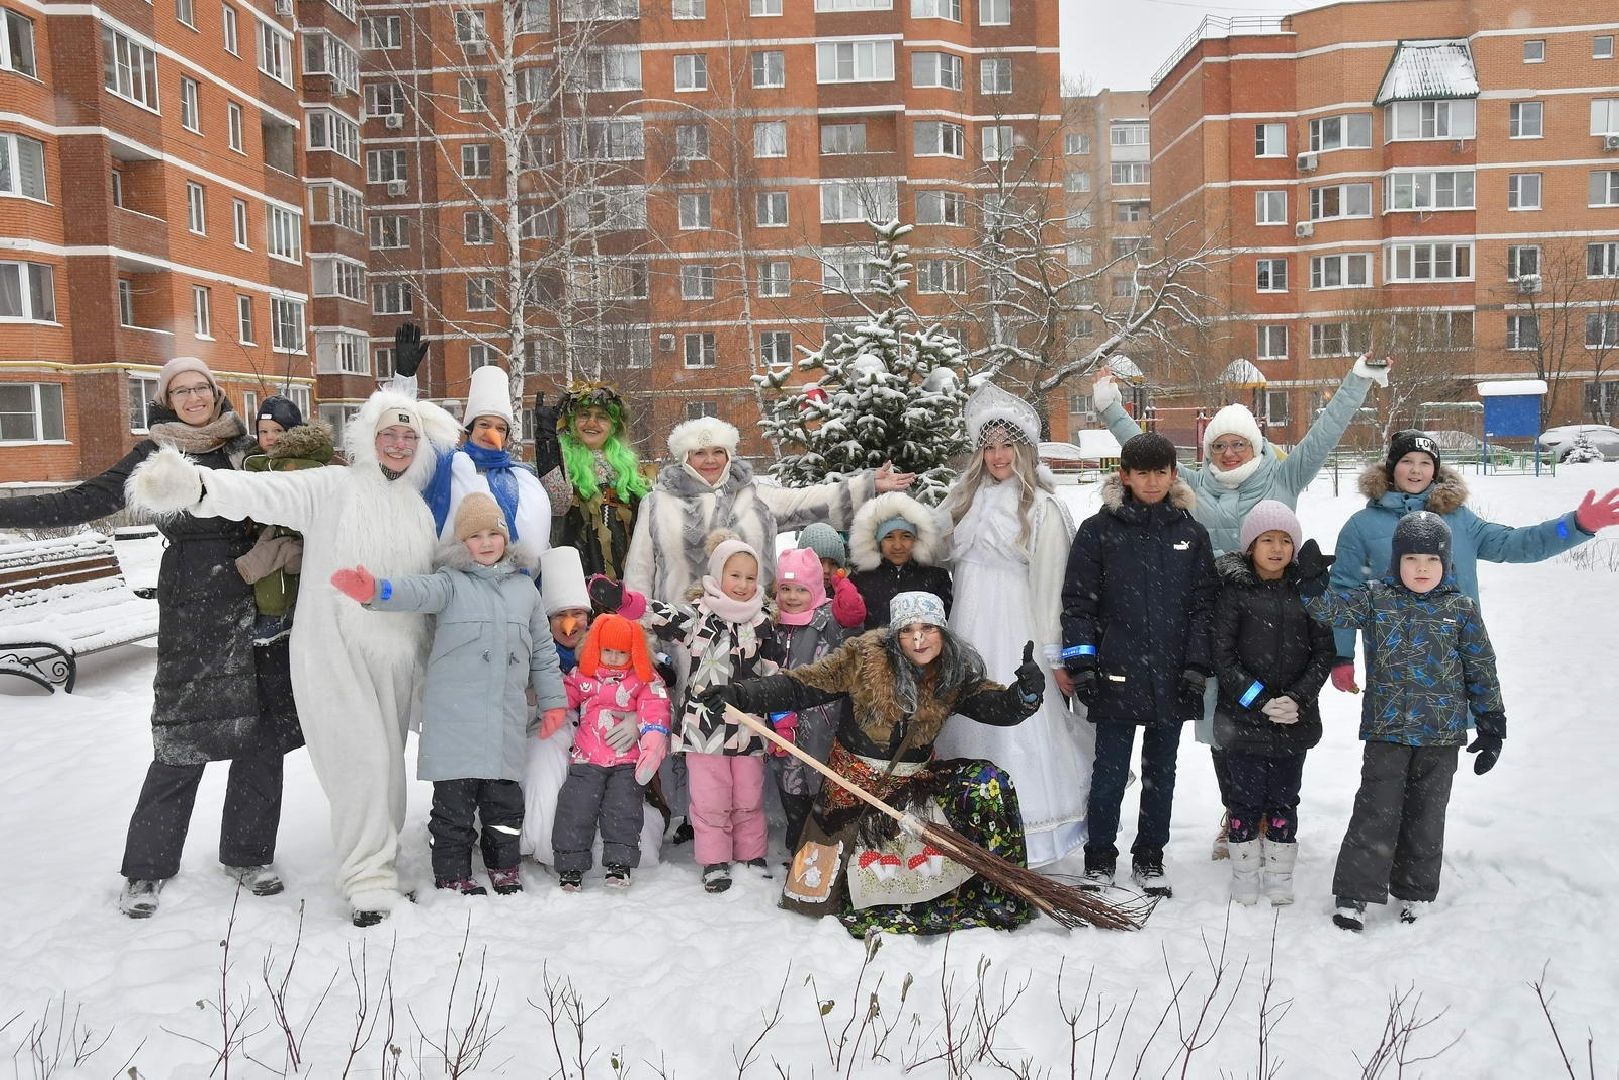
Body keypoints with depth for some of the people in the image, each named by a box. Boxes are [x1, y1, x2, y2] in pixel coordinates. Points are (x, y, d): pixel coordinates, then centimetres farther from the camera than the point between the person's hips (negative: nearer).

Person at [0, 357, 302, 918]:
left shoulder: (246, 447, 11)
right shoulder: (155, 453, 5)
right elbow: (83, 502, 2)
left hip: (259, 599, 3)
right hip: (193, 604, -3)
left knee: (262, 728, 4)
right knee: (184, 736, -3)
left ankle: (248, 853, 19)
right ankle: (147, 865, 13)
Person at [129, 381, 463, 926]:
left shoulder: (418, 506, 11)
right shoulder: (331, 488, -4)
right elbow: (264, 492, -20)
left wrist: (432, 655, 18)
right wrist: (196, 486, -39)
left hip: (396, 655, 5)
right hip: (335, 648, -5)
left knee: (387, 760, 10)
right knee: (361, 756, -11)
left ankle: (378, 860, 25)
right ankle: (368, 877, -1)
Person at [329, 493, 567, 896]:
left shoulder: (524, 587, 13)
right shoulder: (450, 582, 0)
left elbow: (542, 650, 17)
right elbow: (417, 591, -22)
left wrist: (553, 700, 16)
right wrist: (373, 590, -43)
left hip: (507, 719, 3)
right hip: (453, 716, -3)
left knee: (504, 797, 11)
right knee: (454, 798, 3)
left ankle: (504, 867, 26)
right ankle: (453, 875, 15)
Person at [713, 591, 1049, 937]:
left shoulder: (955, 675, -5)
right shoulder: (864, 658, -15)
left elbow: (998, 706, -9)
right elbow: (802, 686, -15)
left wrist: (1027, 691, -31)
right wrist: (741, 694, -25)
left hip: (917, 777, 3)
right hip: (856, 779, -3)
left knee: (988, 784, -15)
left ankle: (996, 895, 1)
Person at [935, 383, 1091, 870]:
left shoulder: (1042, 508, -6)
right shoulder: (966, 497, 13)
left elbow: (1048, 585, -8)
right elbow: (944, 558, 15)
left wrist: (1053, 656, -8)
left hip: (1015, 637, -6)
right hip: (966, 630, 6)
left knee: (1017, 729, -5)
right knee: (968, 726, 9)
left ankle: (1025, 840, 5)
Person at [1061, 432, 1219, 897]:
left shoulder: (1192, 533, 7)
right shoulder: (1099, 530, -2)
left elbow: (1203, 604, 7)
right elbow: (1078, 601, -2)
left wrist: (1197, 665, -2)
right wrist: (1081, 661, -9)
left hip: (1173, 679, 3)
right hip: (1117, 675, -2)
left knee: (1161, 771, 13)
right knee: (1110, 770, 5)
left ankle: (1149, 857, 28)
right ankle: (1099, 856, 21)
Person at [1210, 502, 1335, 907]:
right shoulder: (1234, 589, -4)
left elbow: (1324, 651, 2)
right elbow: (1222, 654, -7)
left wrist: (1298, 697, -11)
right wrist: (1259, 700, -14)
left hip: (1296, 719, 2)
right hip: (1243, 718, -2)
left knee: (1284, 797, 10)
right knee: (1247, 795, 5)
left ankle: (1279, 874, 24)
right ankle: (1245, 871, 20)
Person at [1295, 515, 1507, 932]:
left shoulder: (1461, 609, 2)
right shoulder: (1375, 599, 0)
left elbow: (1482, 671, 5)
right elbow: (1330, 608, -9)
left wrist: (1492, 726, 5)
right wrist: (1313, 579, -28)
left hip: (1441, 733, 1)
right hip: (1386, 729, -1)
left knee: (1426, 813, 11)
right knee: (1376, 811, -1)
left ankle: (1415, 891, 26)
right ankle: (1354, 893, 5)